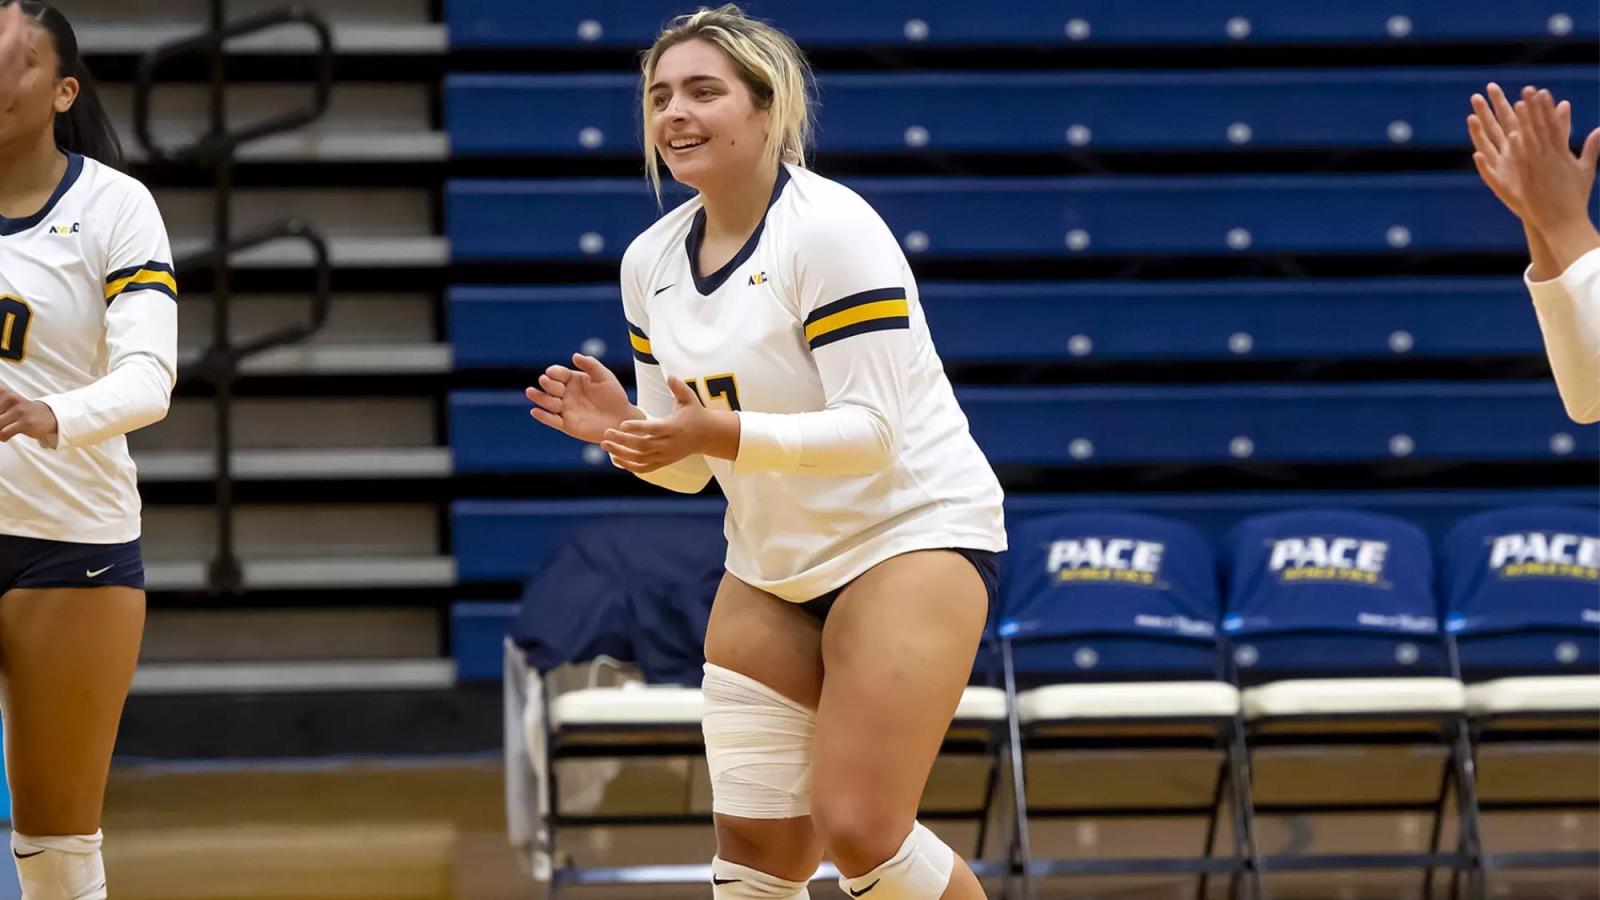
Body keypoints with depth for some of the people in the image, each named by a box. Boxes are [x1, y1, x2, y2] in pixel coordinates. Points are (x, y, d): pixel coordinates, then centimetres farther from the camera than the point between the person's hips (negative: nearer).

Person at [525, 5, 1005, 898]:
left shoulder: (830, 229, -18)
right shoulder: (652, 260, 4)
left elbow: (872, 431, -24)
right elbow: (688, 464, 9)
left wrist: (723, 434, -37)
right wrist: (623, 430, -13)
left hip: (911, 531, -7)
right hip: (771, 566, 7)